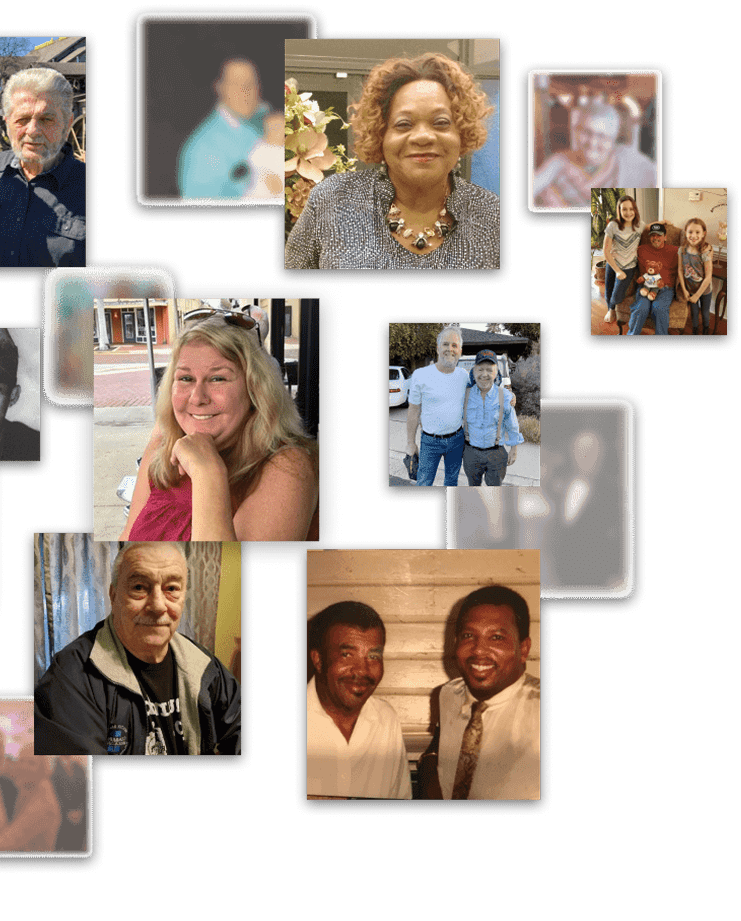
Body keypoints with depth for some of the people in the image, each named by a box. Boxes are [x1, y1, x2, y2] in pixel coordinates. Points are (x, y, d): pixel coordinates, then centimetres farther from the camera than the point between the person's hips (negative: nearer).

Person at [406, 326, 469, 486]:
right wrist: (410, 443, -3)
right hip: (431, 441, -4)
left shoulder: (464, 375, 0)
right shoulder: (420, 375, -13)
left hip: (456, 438, 4)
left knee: (452, 480, 17)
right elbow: (413, 411, -6)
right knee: (424, 483, 1)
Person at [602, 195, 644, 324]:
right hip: (612, 265, 0)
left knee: (617, 297, -7)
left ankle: (612, 309, 30)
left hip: (629, 267, 0)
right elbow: (606, 252, -12)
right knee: (608, 295, 12)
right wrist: (617, 271, -13)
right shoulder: (613, 226, -17)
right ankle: (610, 310, 48)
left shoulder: (640, 225, -11)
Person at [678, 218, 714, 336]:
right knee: (694, 311, 20)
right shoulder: (682, 250, -15)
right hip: (690, 289, 2)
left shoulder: (705, 252, -27)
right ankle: (695, 330, 44)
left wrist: (697, 295, -18)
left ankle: (706, 331, 44)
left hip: (704, 290, -2)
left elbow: (708, 277, -23)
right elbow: (680, 270, -5)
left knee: (705, 312, 18)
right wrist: (684, 290, -8)